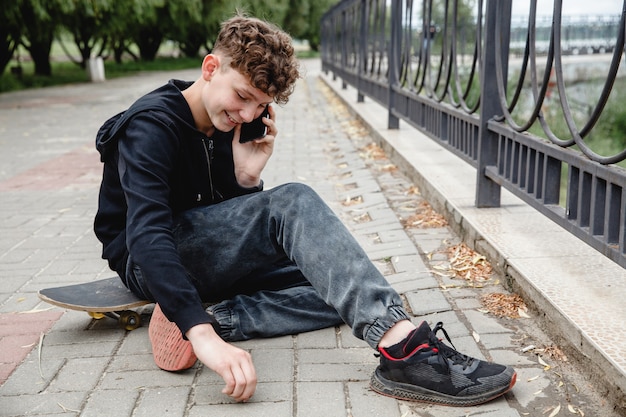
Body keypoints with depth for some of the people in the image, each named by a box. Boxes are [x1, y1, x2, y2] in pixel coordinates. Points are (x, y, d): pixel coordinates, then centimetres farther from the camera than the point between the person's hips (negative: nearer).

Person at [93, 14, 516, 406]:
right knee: (293, 203, -31)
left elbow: (236, 225, 6)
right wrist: (203, 334, -48)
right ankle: (402, 347, -45)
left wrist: (248, 177, -15)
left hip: (211, 259, 8)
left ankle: (218, 316, -27)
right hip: (149, 262, -8)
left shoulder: (228, 129, 7)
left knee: (339, 289, -10)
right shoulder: (152, 125, -18)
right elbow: (147, 233, -34)